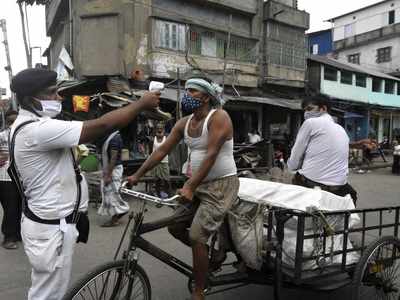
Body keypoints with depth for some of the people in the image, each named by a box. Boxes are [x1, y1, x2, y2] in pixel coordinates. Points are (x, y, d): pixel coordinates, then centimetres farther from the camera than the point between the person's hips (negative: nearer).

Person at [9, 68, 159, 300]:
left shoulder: (29, 125, 10)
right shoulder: (37, 130, -27)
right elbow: (101, 126, -29)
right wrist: (142, 104, -20)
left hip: (49, 222, 11)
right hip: (51, 228, -10)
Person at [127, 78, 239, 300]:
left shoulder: (219, 117, -14)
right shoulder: (184, 124, 7)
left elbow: (211, 155, -24)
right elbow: (162, 151, 7)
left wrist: (190, 186, -31)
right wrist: (137, 175, 3)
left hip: (221, 184, -8)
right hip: (199, 185, 8)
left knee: (196, 236, -12)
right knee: (175, 226, 7)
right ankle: (207, 253, 31)